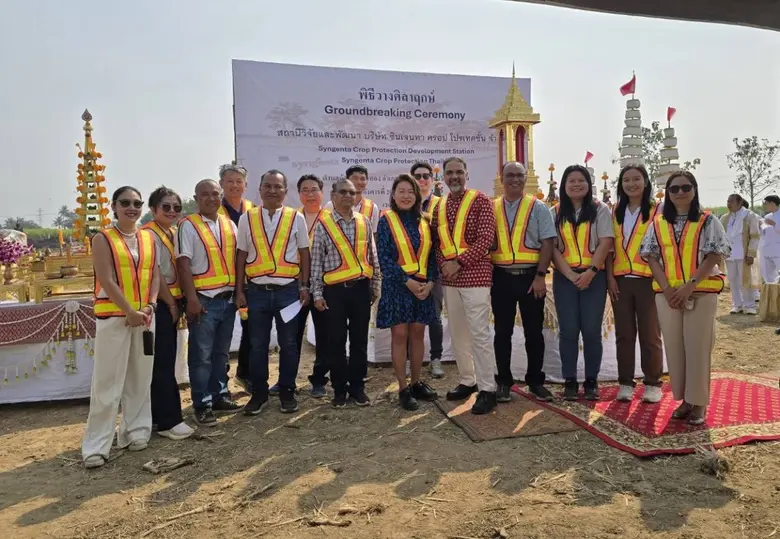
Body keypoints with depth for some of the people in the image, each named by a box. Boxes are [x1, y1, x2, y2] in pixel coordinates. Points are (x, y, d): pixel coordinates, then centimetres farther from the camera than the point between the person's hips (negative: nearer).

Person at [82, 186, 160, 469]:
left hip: (144, 315, 5)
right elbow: (106, 281, -11)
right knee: (107, 382, -2)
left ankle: (135, 431, 24)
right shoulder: (103, 239, -4)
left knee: (140, 378, 11)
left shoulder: (149, 238, 10)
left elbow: (155, 275, 7)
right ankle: (96, 445, 6)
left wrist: (150, 306, -8)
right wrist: (130, 311, -15)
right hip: (113, 317, -5)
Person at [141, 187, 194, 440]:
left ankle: (160, 415, 24)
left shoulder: (174, 233, 13)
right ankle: (168, 420, 4)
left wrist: (178, 303, 10)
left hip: (172, 304, 8)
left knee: (167, 362, 13)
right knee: (162, 363, -3)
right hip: (159, 305, -8)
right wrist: (172, 304, -10)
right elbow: (154, 274, -17)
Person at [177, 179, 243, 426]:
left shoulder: (230, 225, 11)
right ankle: (202, 405, 12)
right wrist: (192, 298, -17)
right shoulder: (188, 225, -5)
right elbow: (183, 264, -11)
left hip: (228, 298, 6)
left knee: (221, 353, 16)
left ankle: (219, 396, 28)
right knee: (201, 356, 2)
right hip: (204, 299, -5)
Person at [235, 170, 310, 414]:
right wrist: (239, 291, 4)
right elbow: (241, 256, 7)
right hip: (257, 291, 1)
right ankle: (259, 393, 23)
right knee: (257, 345, 9)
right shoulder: (247, 218, 5)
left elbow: (304, 254, 7)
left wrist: (304, 286, 2)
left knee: (288, 344, 8)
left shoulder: (296, 218, 3)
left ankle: (287, 392, 22)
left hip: (288, 290, 0)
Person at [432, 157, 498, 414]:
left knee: (479, 332, -6)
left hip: (474, 275, -6)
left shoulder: (481, 200, -3)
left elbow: (486, 238, -12)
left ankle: (487, 389, 3)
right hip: (448, 278, 6)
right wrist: (443, 263, -5)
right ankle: (467, 381, 26)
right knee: (457, 332, 13)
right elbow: (436, 239, 14)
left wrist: (459, 262, -16)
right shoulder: (439, 205, 13)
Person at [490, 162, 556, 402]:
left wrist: (540, 276, -10)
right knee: (502, 332, 8)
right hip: (501, 277, 1)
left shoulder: (537, 207, 3)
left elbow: (547, 243, -2)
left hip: (530, 276, -1)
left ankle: (535, 381, 21)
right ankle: (503, 382, 20)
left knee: (534, 332, 7)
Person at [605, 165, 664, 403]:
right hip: (621, 280, 3)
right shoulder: (616, 211, 10)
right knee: (624, 334, 8)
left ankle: (653, 383, 17)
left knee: (649, 334, 5)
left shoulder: (658, 210, 0)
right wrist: (609, 276, 0)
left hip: (648, 280, -3)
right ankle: (625, 383, 17)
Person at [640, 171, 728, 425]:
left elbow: (714, 256, -6)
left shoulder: (708, 221, 2)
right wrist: (666, 288, -9)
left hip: (701, 293, -2)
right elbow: (652, 257, 4)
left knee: (697, 347, -1)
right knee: (674, 347, 5)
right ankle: (684, 399, 17)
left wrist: (689, 285, -16)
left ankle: (699, 402, 10)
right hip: (667, 294, 3)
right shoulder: (658, 223, 9)